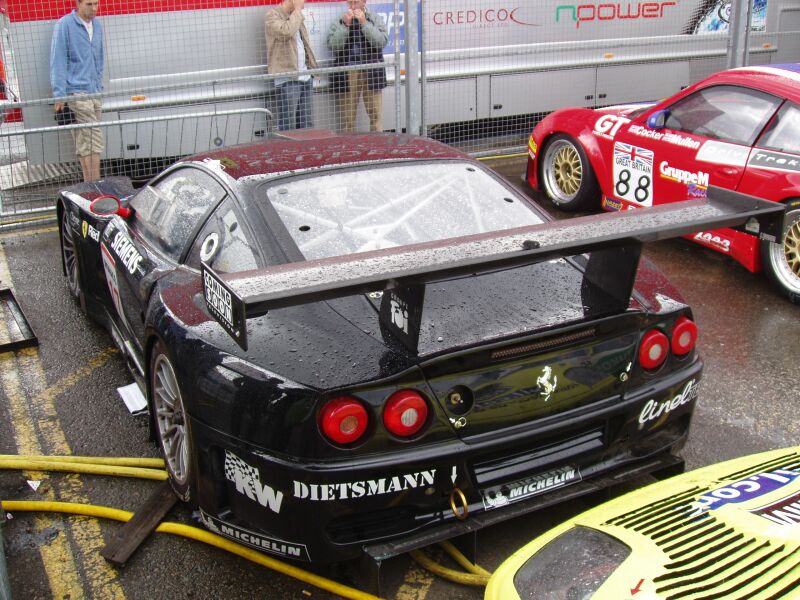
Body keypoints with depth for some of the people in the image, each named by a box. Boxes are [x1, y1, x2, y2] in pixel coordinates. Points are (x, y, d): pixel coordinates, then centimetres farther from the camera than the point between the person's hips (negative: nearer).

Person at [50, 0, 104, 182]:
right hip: (76, 92, -6)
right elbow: (58, 61, -8)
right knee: (93, 139, -12)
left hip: (94, 92, 6)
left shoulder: (97, 25, 14)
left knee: (84, 142, 7)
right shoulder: (64, 25, -6)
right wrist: (59, 95, -12)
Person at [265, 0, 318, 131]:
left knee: (307, 125, 9)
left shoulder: (296, 16, 18)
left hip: (305, 77, 8)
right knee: (288, 127, -8)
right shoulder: (273, 16, -6)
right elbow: (287, 31, -26)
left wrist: (313, 67, 17)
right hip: (287, 78, -8)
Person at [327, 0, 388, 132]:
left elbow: (382, 41, -7)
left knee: (375, 115, 0)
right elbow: (332, 46, -4)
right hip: (347, 74, 0)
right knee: (347, 117, -1)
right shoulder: (339, 22, 8)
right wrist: (345, 24, -10)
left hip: (371, 73, 0)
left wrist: (364, 22, -11)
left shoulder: (376, 19, 8)